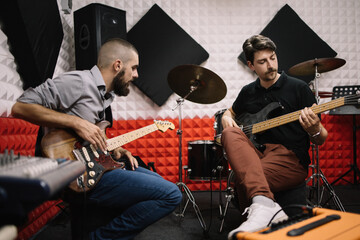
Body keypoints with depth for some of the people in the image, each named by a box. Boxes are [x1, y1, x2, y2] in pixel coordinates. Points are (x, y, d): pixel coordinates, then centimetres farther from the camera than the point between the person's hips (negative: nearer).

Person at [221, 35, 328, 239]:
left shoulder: (298, 88, 4)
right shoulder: (248, 92, 16)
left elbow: (321, 140, 5)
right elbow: (231, 111, 35)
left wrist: (315, 130, -21)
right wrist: (227, 118, 9)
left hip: (291, 157, -5)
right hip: (255, 152, 6)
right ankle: (264, 204, -47)